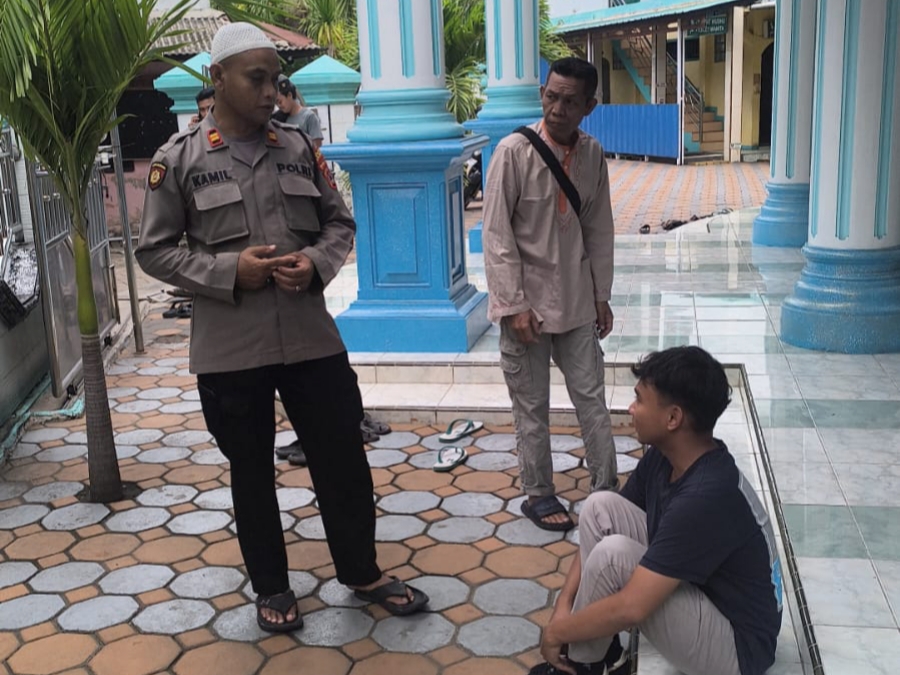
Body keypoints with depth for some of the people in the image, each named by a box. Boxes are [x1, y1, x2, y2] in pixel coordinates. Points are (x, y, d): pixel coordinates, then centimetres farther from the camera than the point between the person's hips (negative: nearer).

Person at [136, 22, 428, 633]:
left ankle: (362, 572, 32)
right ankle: (272, 587, 33)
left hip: (312, 338, 2)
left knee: (343, 460, 11)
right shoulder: (178, 159, -3)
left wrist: (317, 262, -10)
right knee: (252, 473, 13)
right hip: (230, 349, -2)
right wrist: (229, 271, -15)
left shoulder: (299, 147, 4)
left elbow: (340, 223, 11)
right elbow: (154, 251, -1)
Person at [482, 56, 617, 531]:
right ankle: (538, 494, 22)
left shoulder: (592, 154, 1)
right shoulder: (514, 152, -13)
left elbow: (599, 229, 9)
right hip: (527, 303, -4)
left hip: (577, 302, 4)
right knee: (532, 407, 7)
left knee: (592, 398, 11)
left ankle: (605, 488, 23)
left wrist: (601, 295, 10)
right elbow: (496, 234, -13)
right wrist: (514, 305, -16)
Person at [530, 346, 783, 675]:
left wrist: (556, 633, -17)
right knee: (600, 507, -4)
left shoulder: (706, 497, -33)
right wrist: (564, 605, -7)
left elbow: (630, 608, -32)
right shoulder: (661, 457, -6)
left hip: (734, 648, -9)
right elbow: (598, 529, 4)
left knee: (613, 553, -28)